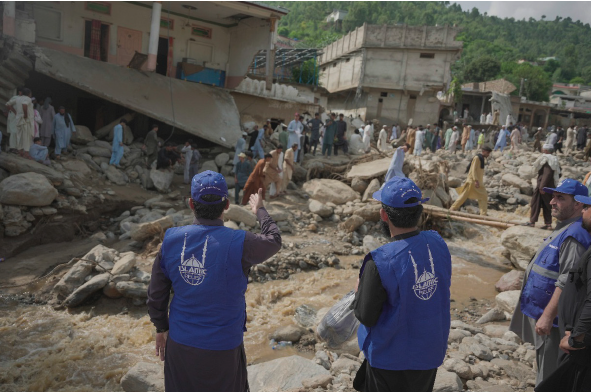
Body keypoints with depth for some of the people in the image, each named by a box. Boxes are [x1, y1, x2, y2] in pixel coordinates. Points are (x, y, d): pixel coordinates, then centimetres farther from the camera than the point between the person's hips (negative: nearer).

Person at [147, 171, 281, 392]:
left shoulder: (171, 240, -11)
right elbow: (274, 241, 0)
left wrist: (161, 328, 16)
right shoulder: (238, 244, -22)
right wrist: (260, 211, 17)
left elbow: (156, 294, -1)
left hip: (179, 343, 3)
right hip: (222, 348, -3)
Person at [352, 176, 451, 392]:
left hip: (390, 359, -5)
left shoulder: (380, 262, -29)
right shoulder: (439, 245, -11)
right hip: (431, 353, 5)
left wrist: (359, 290, 0)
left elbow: (366, 317, -19)